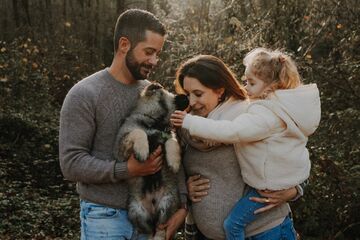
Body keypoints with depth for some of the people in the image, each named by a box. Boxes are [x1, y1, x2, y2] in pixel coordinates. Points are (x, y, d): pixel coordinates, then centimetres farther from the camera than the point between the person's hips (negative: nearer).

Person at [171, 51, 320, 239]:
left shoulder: (266, 113, -27)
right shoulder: (281, 105, 4)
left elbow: (232, 132, -34)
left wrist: (190, 122, -31)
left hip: (271, 182, -10)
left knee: (233, 225, 0)